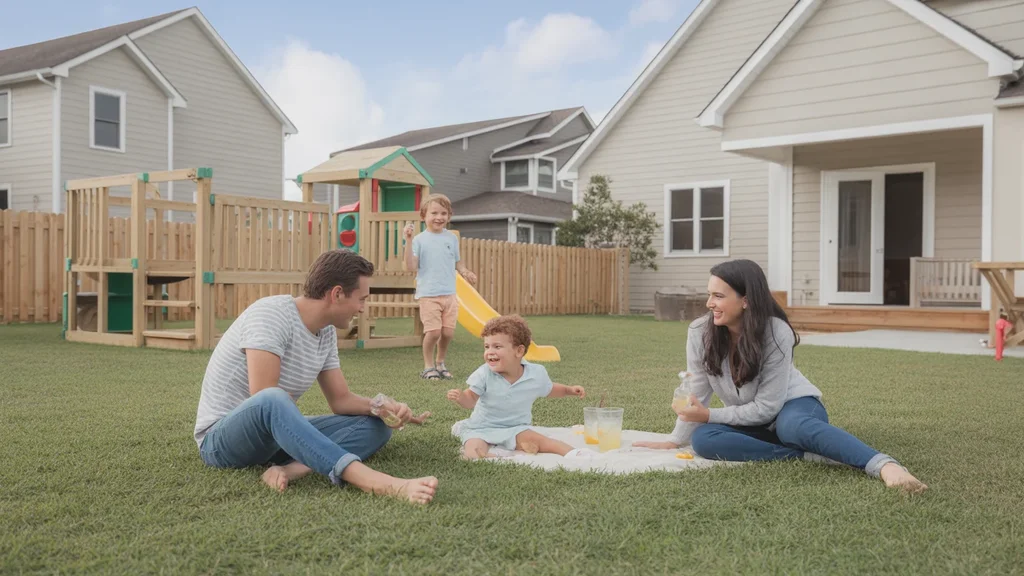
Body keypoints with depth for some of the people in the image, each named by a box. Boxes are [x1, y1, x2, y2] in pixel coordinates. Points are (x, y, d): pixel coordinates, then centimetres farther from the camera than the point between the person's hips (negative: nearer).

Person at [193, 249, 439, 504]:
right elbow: (264, 399, -28)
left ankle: (291, 468, -30)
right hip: (221, 437, -8)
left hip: (276, 433, 8)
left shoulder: (327, 332, 3)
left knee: (375, 426, -3)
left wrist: (379, 406, -11)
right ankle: (385, 484, -52)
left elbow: (341, 399, 7)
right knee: (272, 401, -41)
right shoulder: (270, 314, -21)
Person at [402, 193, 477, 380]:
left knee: (448, 332, 4)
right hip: (428, 295, -4)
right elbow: (411, 266, -11)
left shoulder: (452, 238, 10)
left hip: (449, 294, 4)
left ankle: (440, 363, 26)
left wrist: (465, 272, -5)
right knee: (433, 332, -9)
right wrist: (408, 241, -18)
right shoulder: (420, 239, -4)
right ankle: (428, 367, 11)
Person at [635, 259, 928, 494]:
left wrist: (711, 415, -22)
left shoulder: (776, 334, -24)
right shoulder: (700, 332, -13)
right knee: (702, 439, -28)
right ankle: (809, 456, -31)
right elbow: (698, 391, -2)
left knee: (795, 427, -41)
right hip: (749, 420, 5)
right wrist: (675, 440, 1)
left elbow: (767, 406, -22)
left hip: (792, 404, -4)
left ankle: (886, 467, -53)